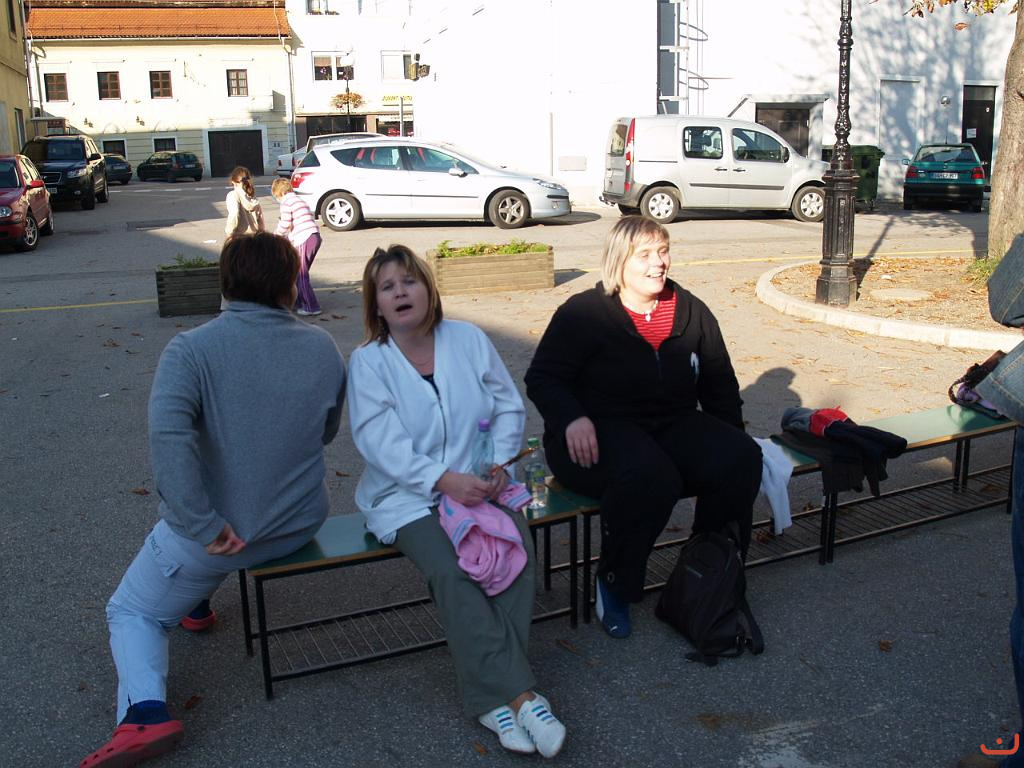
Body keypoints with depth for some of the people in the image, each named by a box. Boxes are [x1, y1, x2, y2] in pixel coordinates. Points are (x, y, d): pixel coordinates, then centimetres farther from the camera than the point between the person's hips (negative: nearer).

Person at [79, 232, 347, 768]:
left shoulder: (191, 349, -19)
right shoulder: (322, 347, -6)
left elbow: (167, 435, -33)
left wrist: (205, 525, -25)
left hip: (218, 529, -5)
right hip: (300, 524, 5)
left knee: (131, 612, 22)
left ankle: (145, 710, -2)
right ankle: (197, 599, 52)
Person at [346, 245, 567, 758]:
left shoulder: (469, 340, 9)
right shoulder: (367, 362, 0)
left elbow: (510, 407, 9)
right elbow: (381, 443, -11)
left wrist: (498, 462, -10)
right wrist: (444, 480, -23)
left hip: (479, 482, 3)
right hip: (408, 495, -2)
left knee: (516, 550, -26)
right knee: (451, 571, -29)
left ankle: (491, 696, -21)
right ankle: (519, 694, -24)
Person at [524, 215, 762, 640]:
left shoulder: (691, 312, 12)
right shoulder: (583, 313, -2)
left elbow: (720, 384, 21)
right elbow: (542, 377, -4)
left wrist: (733, 437, 12)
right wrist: (572, 418, -23)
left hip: (675, 425, 6)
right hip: (602, 430, -5)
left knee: (741, 458, -21)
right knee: (648, 476, -37)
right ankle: (614, 585, -12)